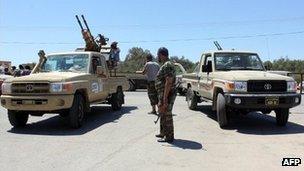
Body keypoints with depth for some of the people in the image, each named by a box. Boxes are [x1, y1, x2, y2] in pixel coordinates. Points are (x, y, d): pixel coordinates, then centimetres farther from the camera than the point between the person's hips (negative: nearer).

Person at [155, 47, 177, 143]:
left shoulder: (167, 65, -18)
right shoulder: (165, 65, 16)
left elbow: (169, 82, -25)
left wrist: (165, 98, -26)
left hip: (166, 95, -11)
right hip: (163, 94, 11)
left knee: (167, 116, -3)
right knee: (163, 114, 20)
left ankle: (169, 137, 7)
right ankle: (163, 133, 33)